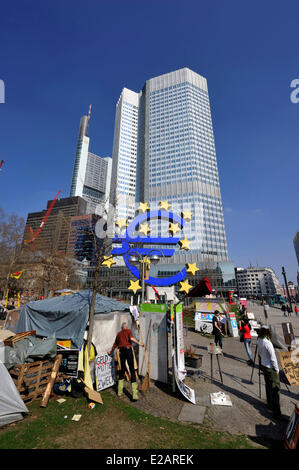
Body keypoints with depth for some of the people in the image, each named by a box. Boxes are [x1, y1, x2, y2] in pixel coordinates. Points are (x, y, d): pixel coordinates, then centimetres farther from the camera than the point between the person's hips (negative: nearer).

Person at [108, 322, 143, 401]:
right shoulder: (128, 331, 3)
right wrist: (139, 343, -11)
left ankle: (119, 391, 28)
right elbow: (131, 338, -17)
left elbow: (114, 345, 25)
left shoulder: (119, 334, 17)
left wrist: (110, 352, 41)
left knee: (122, 370, 20)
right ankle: (134, 395, -8)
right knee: (132, 371, -4)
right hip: (128, 350, -5)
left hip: (121, 351, 5)